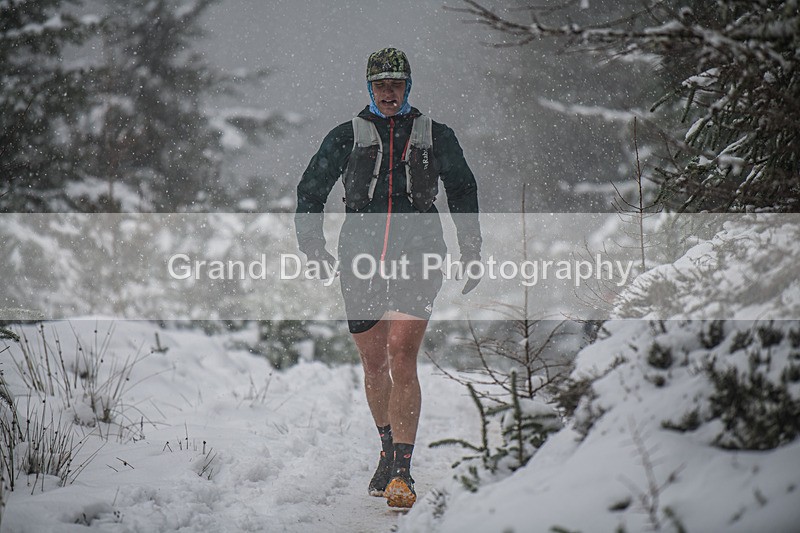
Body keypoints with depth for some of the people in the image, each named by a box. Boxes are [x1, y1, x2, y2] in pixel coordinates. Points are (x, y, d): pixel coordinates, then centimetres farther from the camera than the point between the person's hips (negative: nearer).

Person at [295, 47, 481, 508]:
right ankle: (389, 449, 32)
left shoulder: (435, 136, 10)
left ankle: (402, 471, -19)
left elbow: (463, 190, 21)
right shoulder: (347, 137, 10)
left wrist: (472, 252, 17)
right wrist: (312, 242, 3)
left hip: (417, 256, -2)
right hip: (361, 257, 2)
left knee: (402, 357, -17)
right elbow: (311, 190, 16)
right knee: (374, 364, 10)